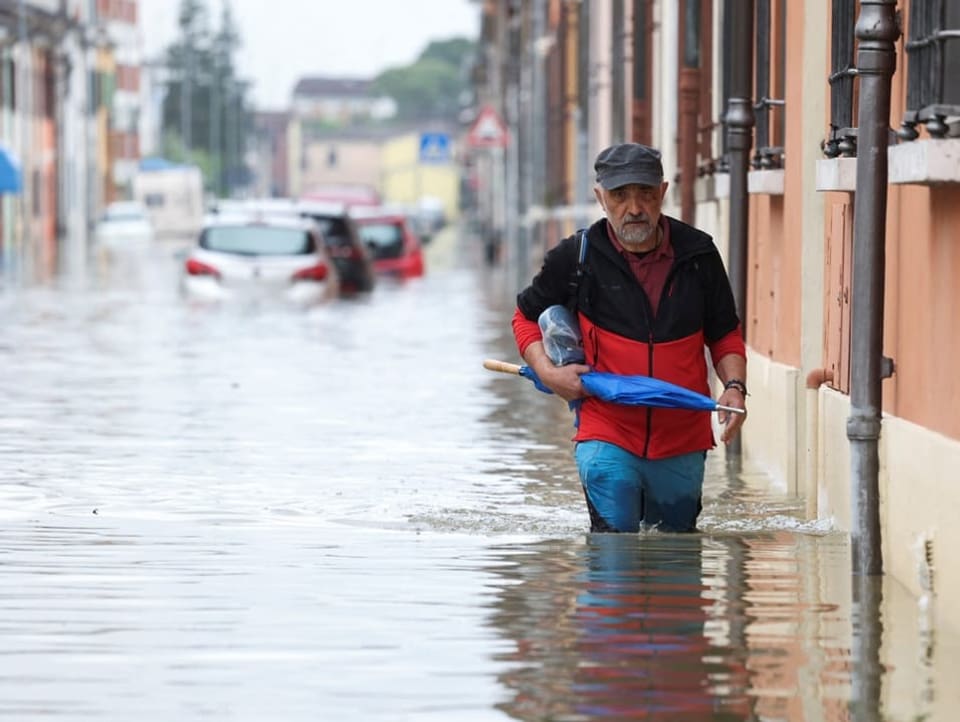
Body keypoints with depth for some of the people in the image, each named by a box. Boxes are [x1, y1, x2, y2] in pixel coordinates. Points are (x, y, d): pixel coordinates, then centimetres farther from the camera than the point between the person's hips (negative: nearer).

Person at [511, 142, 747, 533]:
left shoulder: (698, 254, 1)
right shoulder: (576, 258, -4)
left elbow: (725, 333, 12)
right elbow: (527, 315, 11)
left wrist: (734, 386, -6)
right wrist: (547, 371, -5)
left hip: (682, 440, 2)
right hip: (606, 434, -2)